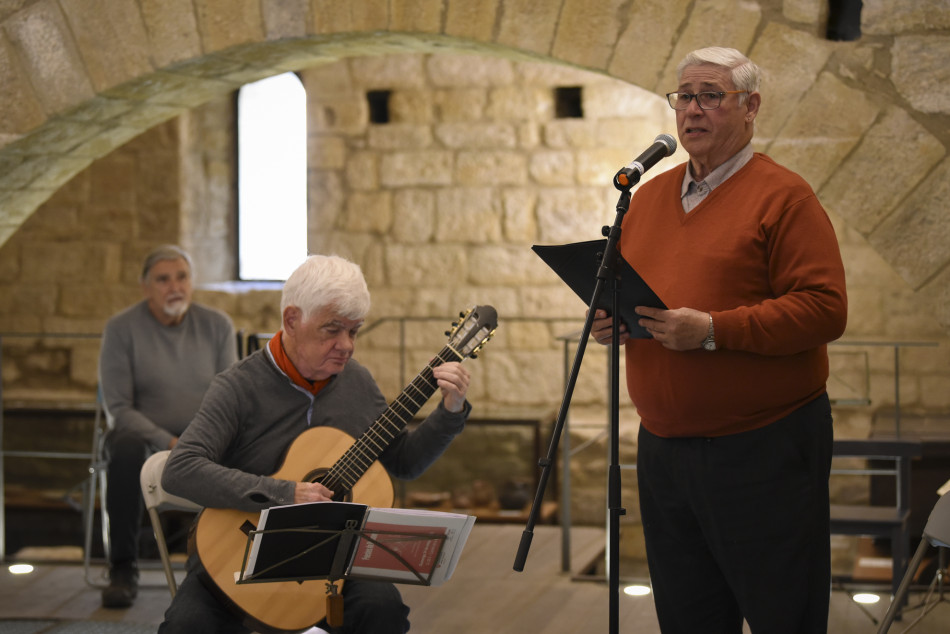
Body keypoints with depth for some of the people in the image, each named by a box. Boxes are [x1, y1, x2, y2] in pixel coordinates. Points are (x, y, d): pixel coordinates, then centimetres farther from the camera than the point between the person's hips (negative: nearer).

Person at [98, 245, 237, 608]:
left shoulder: (217, 325, 4)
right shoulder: (122, 328, -5)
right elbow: (119, 408, -9)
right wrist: (170, 444, -22)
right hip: (146, 433, -2)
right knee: (126, 450, -39)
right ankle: (122, 571, -29)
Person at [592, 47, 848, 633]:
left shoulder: (783, 196, -8)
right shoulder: (649, 195, 14)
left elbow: (826, 309, -17)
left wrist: (714, 330, -23)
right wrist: (609, 320, 1)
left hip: (763, 448, -7)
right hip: (663, 448, 7)